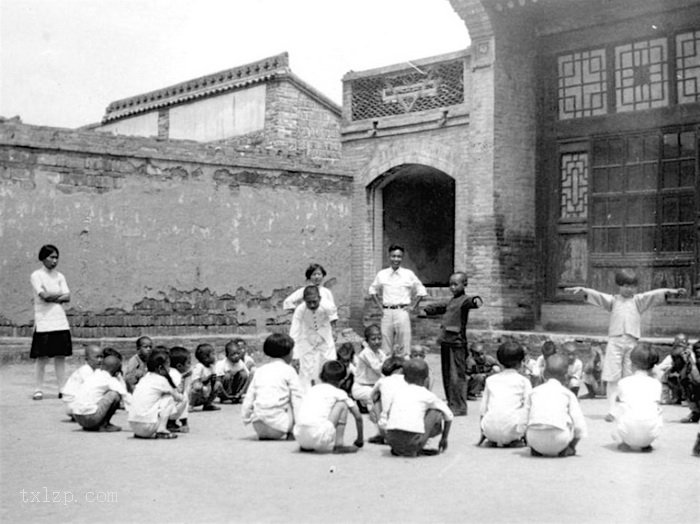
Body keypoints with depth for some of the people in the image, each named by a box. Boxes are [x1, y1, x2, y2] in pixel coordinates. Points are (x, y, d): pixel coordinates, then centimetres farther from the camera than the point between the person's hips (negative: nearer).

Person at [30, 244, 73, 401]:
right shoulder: (36, 276, -2)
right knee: (42, 358, -3)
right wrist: (60, 294, 0)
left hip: (61, 322, 4)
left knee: (61, 357, 3)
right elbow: (44, 296, -14)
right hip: (44, 322, -4)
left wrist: (51, 297, -10)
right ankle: (38, 389, 5)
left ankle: (62, 389, 7)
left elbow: (67, 298, 3)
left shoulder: (59, 276, 13)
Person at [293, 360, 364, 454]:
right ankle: (338, 445, 4)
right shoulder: (339, 393, 14)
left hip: (299, 436, 6)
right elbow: (358, 417, 16)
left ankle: (306, 446, 17)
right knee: (342, 405, 13)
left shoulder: (312, 389, 27)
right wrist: (360, 439, 32)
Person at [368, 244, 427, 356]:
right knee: (386, 346, 2)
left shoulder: (408, 274, 4)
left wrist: (412, 306, 4)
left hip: (402, 312, -1)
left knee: (403, 346, -3)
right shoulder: (382, 274, 7)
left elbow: (421, 291, 12)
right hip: (386, 312, 1)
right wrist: (379, 305, 10)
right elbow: (373, 290, 21)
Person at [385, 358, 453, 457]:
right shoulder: (427, 395, 14)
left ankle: (398, 449, 11)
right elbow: (449, 416, 22)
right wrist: (444, 439, 35)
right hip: (413, 440, -4)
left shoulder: (398, 393, 22)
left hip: (391, 439, 4)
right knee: (437, 412, 16)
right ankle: (416, 449, 0)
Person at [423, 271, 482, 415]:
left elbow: (470, 301, -31)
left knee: (457, 376, -6)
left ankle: (459, 407, -1)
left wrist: (476, 300, -52)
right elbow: (438, 307, 37)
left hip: (457, 342, -9)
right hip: (445, 341, 9)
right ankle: (450, 404, 21)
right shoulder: (451, 301, 20)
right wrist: (425, 310, 44)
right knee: (446, 375, 13)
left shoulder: (464, 300, -8)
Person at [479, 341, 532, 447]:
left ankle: (492, 440, 13)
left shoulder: (490, 380, 20)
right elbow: (528, 407, 4)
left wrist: (483, 433, 28)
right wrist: (526, 433, 11)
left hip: (490, 430, 4)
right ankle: (515, 440, 9)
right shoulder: (523, 381, 11)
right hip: (511, 429, -3)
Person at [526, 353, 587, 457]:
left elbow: (526, 420, 22)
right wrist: (572, 445, 27)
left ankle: (535, 449, 20)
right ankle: (565, 449, 18)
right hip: (559, 439, -2)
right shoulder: (568, 394, 17)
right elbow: (579, 426, 12)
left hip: (533, 439, 2)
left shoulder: (534, 392, 23)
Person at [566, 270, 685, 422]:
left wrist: (671, 291, -12)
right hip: (615, 341, 0)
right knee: (612, 378, -4)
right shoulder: (613, 300, 12)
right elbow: (596, 294, 3)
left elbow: (654, 294, 0)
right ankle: (611, 410, -2)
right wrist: (582, 289, -12)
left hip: (632, 341, 1)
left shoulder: (638, 300, 12)